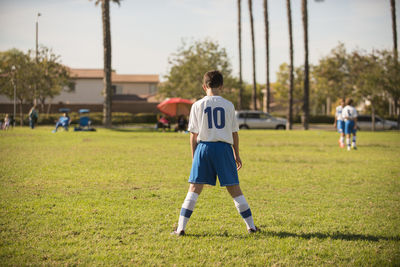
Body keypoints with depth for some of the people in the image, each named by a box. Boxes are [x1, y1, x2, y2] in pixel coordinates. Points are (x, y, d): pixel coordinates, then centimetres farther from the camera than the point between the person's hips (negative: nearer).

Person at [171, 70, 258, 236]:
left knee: (194, 189, 2)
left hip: (204, 147, -1)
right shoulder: (228, 105, 5)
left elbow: (194, 134, 3)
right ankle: (251, 226, 12)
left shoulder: (197, 105, 2)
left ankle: (181, 228, -2)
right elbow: (234, 133, 10)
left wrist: (194, 156, 11)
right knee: (234, 188, 8)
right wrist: (236, 154, 20)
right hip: (224, 147, 1)